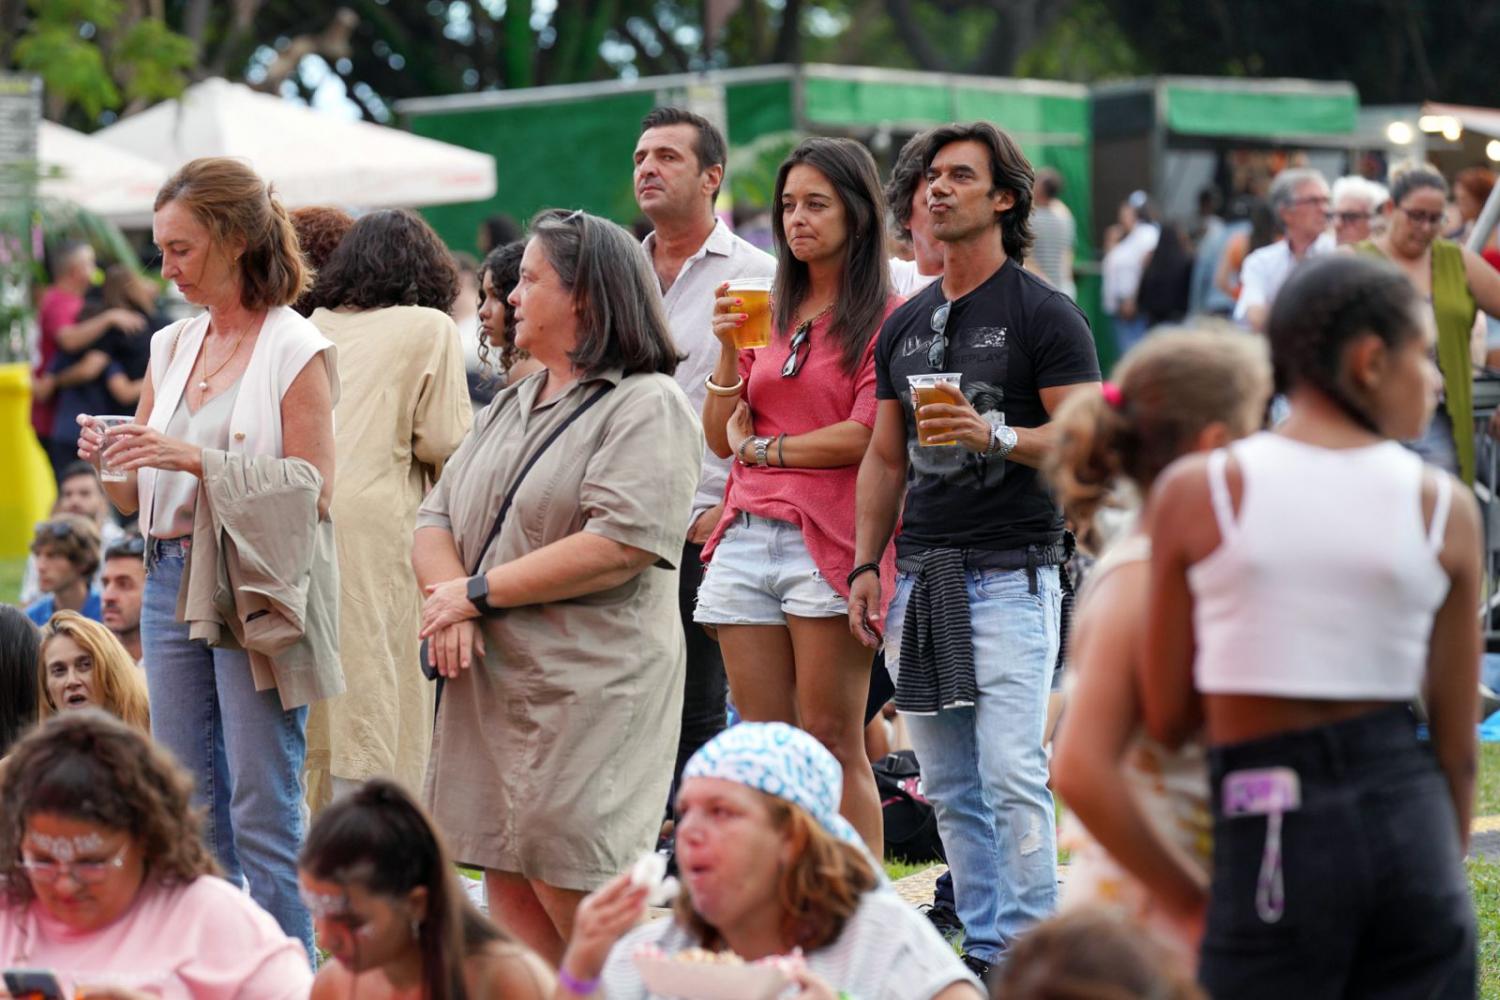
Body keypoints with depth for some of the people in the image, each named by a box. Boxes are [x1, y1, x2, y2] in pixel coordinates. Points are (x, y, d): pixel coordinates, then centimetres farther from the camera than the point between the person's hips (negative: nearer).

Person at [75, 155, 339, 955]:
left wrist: (198, 458, -20)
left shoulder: (295, 349, -6)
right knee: (186, 805, 9)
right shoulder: (172, 347, 13)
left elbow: (314, 492, -13)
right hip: (173, 580, 7)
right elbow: (138, 498, 17)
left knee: (263, 807, -5)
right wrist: (110, 463, -5)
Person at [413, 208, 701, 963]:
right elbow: (436, 519, 14)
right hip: (490, 681, 8)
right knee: (509, 888, 5)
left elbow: (622, 542, -19)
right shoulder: (511, 407, 20)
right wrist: (448, 595, -9)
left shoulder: (646, 406, -7)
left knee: (569, 889, -10)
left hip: (589, 687, -8)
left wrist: (480, 591, -14)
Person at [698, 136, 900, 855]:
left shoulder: (883, 317, -2)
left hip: (828, 545, -6)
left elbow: (864, 436, -12)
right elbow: (720, 439, 14)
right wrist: (730, 351, -1)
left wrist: (760, 447, -1)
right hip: (746, 541, 6)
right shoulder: (768, 312, 17)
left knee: (833, 744, -7)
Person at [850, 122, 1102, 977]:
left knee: (1013, 775, -12)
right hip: (922, 577, 6)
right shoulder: (907, 324, 16)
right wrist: (866, 567, 11)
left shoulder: (1044, 314, -3)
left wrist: (995, 435, -24)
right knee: (951, 786, 6)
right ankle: (985, 948, 13)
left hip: (1011, 575, -6)